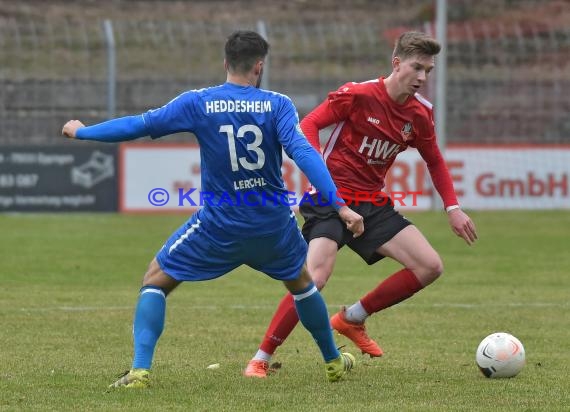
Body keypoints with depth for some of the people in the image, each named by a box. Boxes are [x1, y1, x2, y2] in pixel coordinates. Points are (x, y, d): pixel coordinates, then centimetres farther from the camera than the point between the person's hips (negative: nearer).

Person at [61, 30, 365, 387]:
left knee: (155, 280, 13)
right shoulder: (278, 104, -7)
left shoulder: (198, 103, -6)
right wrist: (339, 206, -23)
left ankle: (141, 370, -3)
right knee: (302, 282, 31)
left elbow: (138, 125, -3)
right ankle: (334, 361, 43)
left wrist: (81, 132, 12)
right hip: (274, 224, 2)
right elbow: (303, 152, -19)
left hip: (219, 224, -2)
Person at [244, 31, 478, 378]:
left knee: (430, 267, -4)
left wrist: (453, 208, 10)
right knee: (315, 277, -26)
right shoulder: (359, 95, -13)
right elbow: (309, 125, -13)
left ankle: (352, 319, 12)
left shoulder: (420, 114, 4)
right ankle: (261, 359, -14)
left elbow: (435, 162, 20)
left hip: (373, 204, 6)